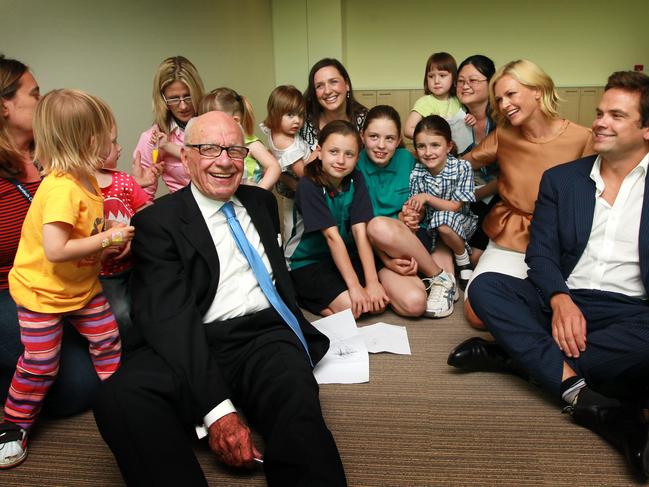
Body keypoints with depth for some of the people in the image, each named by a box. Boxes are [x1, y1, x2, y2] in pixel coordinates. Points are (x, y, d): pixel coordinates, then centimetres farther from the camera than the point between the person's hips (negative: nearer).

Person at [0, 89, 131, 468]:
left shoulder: (86, 179, -1)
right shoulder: (61, 189, -31)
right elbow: (56, 250, -36)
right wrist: (107, 238, -28)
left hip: (83, 286, 8)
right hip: (42, 292, -8)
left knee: (108, 343, 10)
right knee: (40, 366, 3)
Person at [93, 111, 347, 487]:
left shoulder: (262, 201, 19)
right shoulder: (157, 221, 1)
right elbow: (170, 315, -12)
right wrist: (216, 407, -23)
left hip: (267, 335, 2)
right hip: (197, 346, -2)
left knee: (297, 401, -33)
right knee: (119, 396, -32)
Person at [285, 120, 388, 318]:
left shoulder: (356, 180, -6)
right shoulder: (309, 185, -20)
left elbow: (360, 231, -15)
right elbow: (332, 236, -25)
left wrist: (372, 282, -23)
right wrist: (354, 286, -27)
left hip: (346, 256, 5)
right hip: (307, 261, -5)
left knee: (379, 301, -15)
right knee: (350, 307, -24)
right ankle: (303, 295, 1)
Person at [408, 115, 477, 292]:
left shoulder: (461, 167, -18)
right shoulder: (417, 174, -11)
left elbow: (455, 206, -15)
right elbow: (418, 210, -7)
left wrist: (427, 197, -25)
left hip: (460, 222, -3)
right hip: (430, 226, 3)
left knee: (443, 219, -36)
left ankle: (464, 261, -9)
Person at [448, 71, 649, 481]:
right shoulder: (561, 179, 11)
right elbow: (541, 253, 4)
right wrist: (560, 300, -17)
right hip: (564, 304, 3)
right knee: (485, 286, -21)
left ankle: (511, 352, -24)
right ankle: (580, 392, -29)